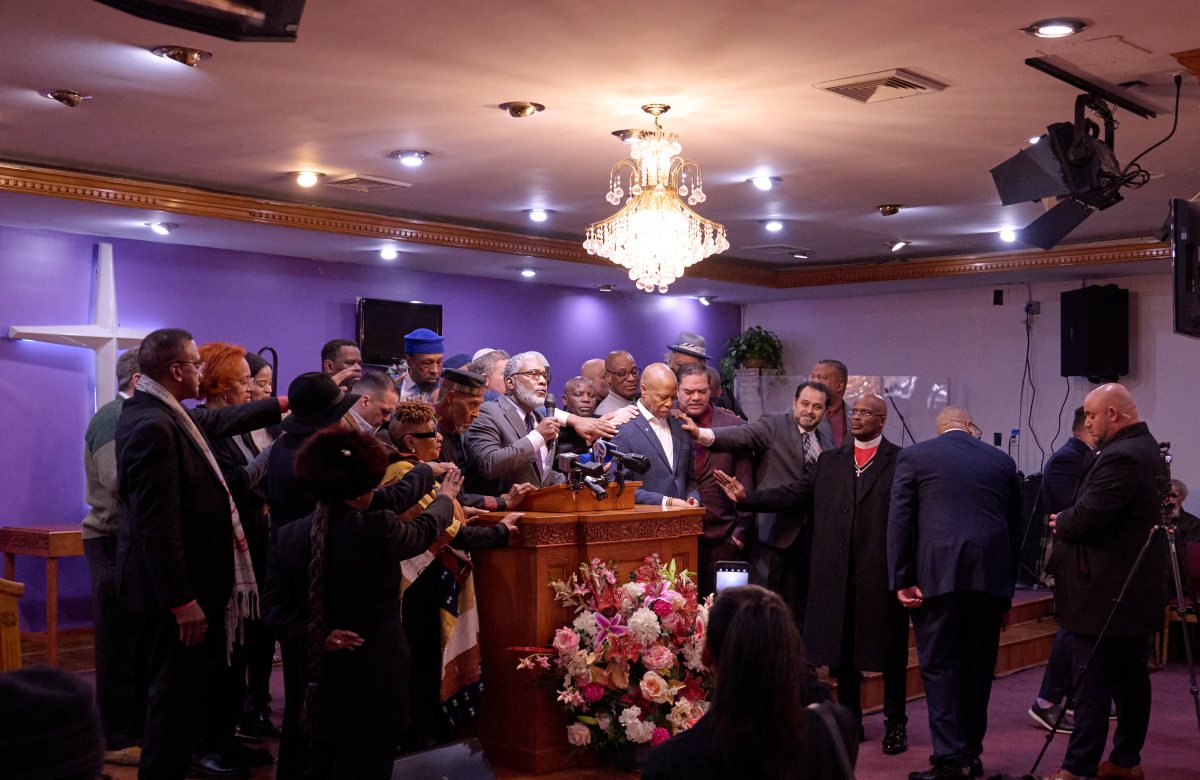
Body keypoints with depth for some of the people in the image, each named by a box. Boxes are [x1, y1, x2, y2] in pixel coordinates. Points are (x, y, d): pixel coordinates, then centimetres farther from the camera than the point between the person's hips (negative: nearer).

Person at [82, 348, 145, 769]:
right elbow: (120, 482, -26)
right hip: (115, 543, -9)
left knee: (139, 643, 14)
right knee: (119, 647, -1)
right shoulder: (113, 416, -13)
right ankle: (117, 741, 8)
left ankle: (137, 729, 24)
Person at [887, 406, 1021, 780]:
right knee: (978, 667, 12)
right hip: (991, 576, 3)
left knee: (940, 666, 0)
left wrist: (901, 580, -3)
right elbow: (1014, 527, 15)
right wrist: (1007, 589, 20)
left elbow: (899, 521, -3)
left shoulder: (913, 456, 5)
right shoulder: (1002, 461, 14)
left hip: (938, 574, -3)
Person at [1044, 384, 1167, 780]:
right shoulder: (1145, 448, 13)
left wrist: (1060, 523, -4)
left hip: (1106, 595, -11)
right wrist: (1069, 521, 6)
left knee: (1092, 684, -6)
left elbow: (1084, 517, -24)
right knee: (1131, 677, 15)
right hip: (1136, 590, 11)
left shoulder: (1119, 458, -21)